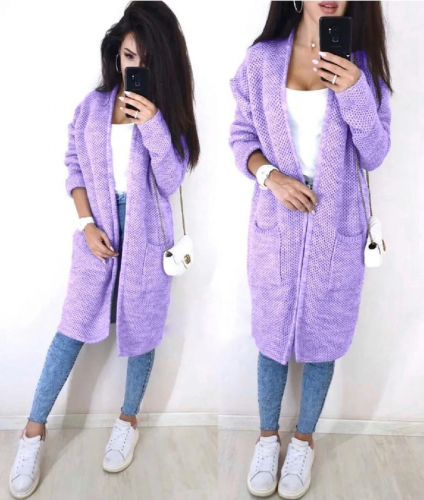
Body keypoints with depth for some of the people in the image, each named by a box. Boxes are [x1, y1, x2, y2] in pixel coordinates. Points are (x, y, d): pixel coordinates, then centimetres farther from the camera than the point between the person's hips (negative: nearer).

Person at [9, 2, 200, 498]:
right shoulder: (92, 104, 2)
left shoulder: (167, 109, -2)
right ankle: (34, 430, 16)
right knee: (73, 326, 4)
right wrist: (87, 224, -7)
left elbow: (170, 181, -10)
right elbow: (74, 167, 4)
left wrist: (153, 125, -22)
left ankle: (128, 419, 30)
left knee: (140, 328, 9)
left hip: (145, 235, 0)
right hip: (98, 229, 1)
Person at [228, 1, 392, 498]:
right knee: (272, 335, 11)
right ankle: (267, 435, 34)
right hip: (275, 225, 0)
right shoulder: (262, 58, -2)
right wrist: (269, 174, -16)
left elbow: (375, 155, -3)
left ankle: (303, 438, 35)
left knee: (322, 338, 11)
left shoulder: (362, 62, -1)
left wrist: (354, 93, -19)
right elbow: (241, 136, 3)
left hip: (337, 230, 1)